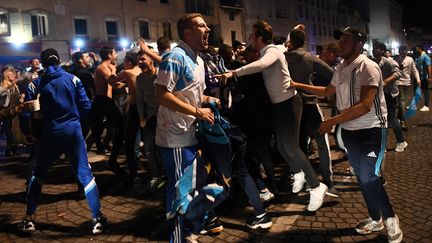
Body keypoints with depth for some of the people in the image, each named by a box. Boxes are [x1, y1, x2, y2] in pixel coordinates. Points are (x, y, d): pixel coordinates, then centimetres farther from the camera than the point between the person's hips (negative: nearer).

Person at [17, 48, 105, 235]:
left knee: (38, 174, 18)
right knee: (85, 174, 2)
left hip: (50, 133, 1)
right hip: (73, 130, -1)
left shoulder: (39, 83, 3)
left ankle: (29, 220, 21)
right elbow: (85, 106, -1)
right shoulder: (72, 79, 0)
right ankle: (97, 219, -1)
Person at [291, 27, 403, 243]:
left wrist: (332, 121, -26)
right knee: (362, 177, 15)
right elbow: (327, 91, 24)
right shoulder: (340, 68, 7)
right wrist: (298, 85, 19)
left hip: (371, 131, -8)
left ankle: (390, 218, 18)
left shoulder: (368, 67, -18)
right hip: (349, 131, 8)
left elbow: (365, 106, -27)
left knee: (369, 178, -8)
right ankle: (375, 220, 32)